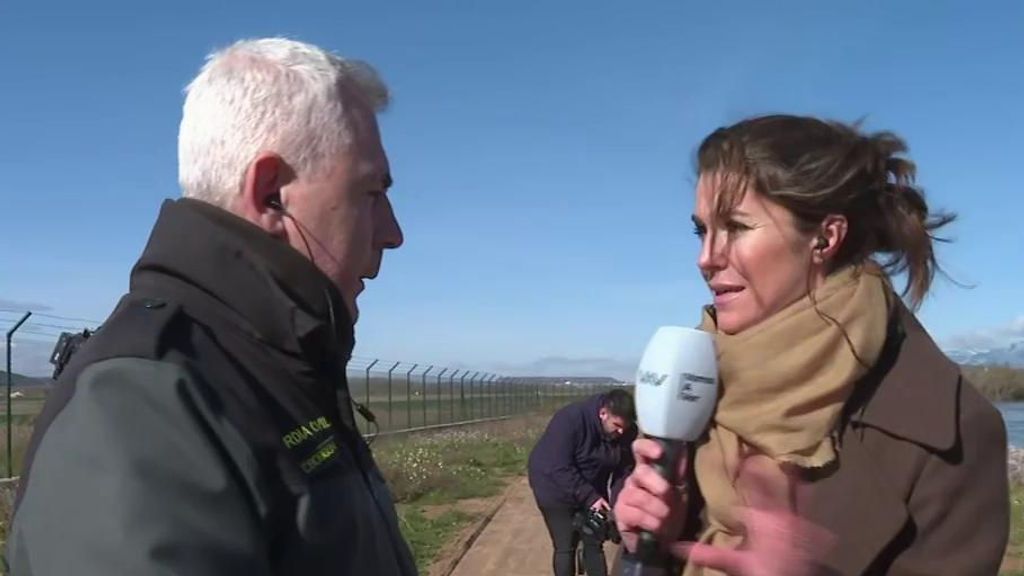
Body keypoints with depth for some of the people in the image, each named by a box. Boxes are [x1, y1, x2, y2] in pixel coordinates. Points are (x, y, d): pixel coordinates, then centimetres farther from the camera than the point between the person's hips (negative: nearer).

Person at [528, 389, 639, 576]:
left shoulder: (627, 432, -15)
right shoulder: (570, 419, -32)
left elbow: (624, 470, -7)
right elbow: (560, 468, -31)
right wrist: (590, 497, -32)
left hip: (592, 491, 5)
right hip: (556, 490, -5)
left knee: (594, 544, 7)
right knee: (565, 547, -3)